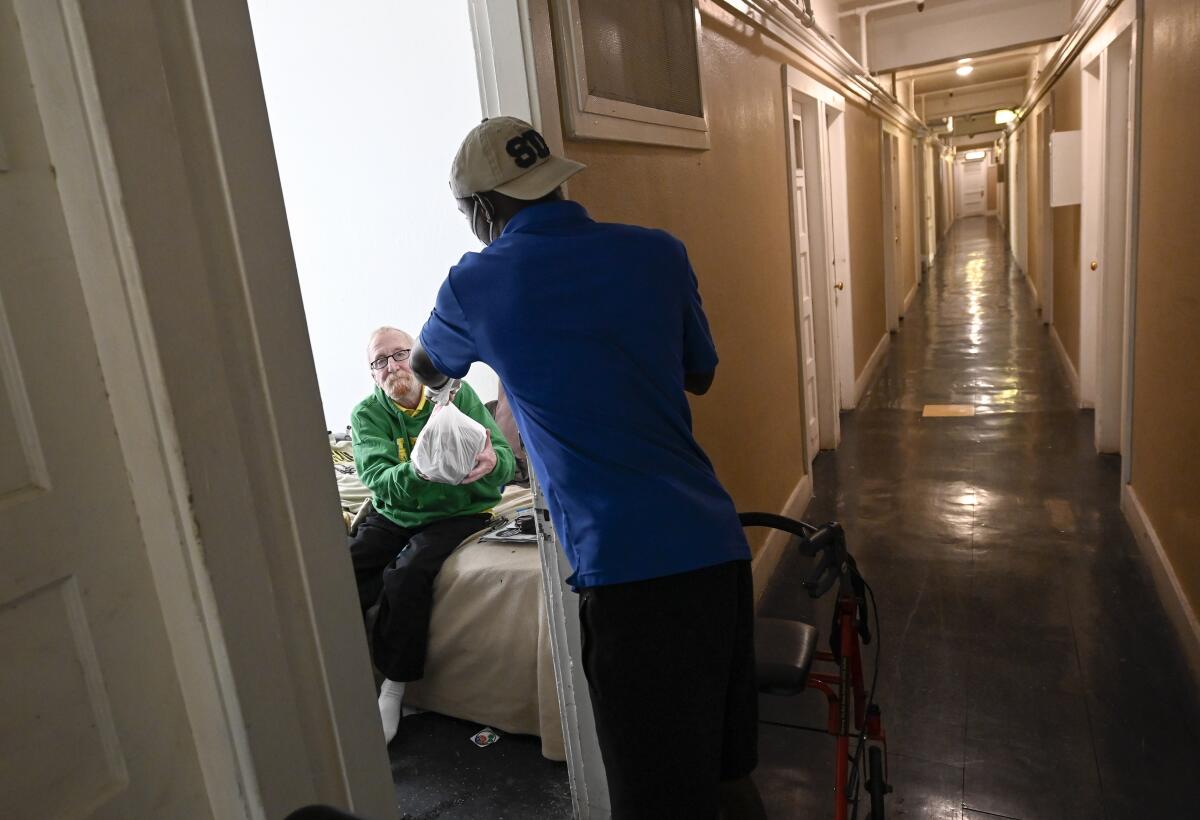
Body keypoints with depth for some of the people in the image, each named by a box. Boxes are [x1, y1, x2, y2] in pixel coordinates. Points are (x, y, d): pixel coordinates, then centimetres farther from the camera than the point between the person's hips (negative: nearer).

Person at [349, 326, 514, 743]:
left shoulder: (456, 393, -5)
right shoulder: (367, 414, -2)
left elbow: (505, 458, -12)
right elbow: (379, 480, -19)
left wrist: (491, 462, -37)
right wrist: (419, 471, -41)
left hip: (457, 511, -3)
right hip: (393, 514, 3)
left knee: (407, 576, -28)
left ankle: (393, 690, -10)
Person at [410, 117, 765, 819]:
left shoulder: (476, 287, 0)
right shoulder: (658, 253, 6)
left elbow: (427, 368, 24)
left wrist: (443, 381, 46)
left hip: (630, 569, -5)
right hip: (718, 544, 5)